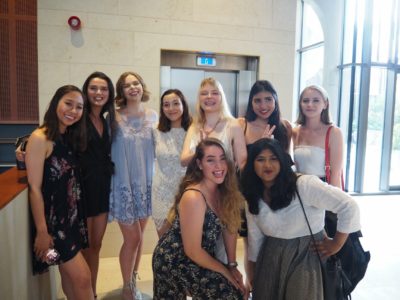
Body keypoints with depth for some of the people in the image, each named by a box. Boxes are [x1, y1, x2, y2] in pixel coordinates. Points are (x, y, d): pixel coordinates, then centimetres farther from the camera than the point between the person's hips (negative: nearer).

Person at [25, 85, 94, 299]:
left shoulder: (70, 137, 8)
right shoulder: (40, 138, -15)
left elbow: (72, 181, 8)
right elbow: (34, 188, -17)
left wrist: (78, 215, 5)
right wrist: (42, 231, -17)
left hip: (72, 216, 7)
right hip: (53, 219, -7)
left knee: (69, 273, 17)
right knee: (82, 277, -3)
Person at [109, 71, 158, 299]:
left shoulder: (153, 116, 3)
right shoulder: (114, 118, -8)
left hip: (146, 183, 4)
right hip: (124, 184, -3)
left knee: (139, 236, 14)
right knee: (132, 238, 1)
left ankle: (133, 282, 36)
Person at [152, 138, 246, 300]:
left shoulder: (224, 190, -7)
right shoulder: (193, 198, -30)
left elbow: (229, 229, 2)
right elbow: (193, 251, -24)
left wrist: (232, 265, 0)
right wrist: (225, 271, -11)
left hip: (201, 256, 7)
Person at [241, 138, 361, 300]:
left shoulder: (304, 185, -21)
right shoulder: (254, 197, -1)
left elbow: (349, 207, -21)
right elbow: (255, 235, 8)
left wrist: (336, 244, -12)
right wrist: (254, 270, 15)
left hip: (305, 257, -5)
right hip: (270, 260, 5)